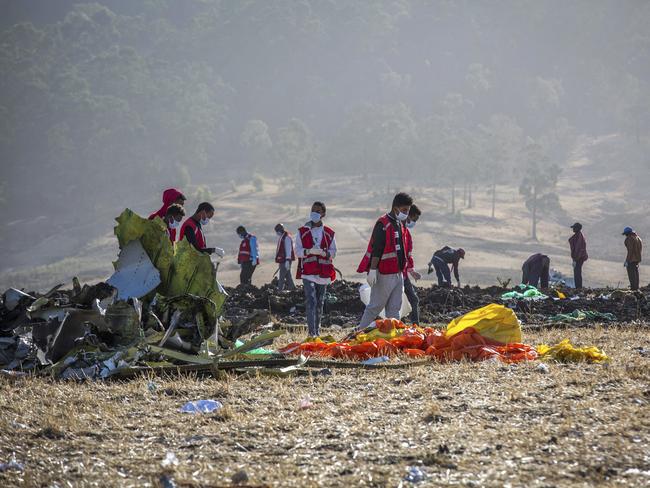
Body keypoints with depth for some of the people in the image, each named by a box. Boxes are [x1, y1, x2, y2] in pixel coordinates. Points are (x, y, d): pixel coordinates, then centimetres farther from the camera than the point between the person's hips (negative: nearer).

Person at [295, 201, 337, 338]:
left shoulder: (329, 233, 9)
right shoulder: (302, 232, 6)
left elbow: (333, 252, 5)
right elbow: (298, 251, 1)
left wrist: (324, 253, -17)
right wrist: (309, 251, -19)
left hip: (323, 272, 2)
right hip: (308, 271, -2)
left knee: (320, 302, 9)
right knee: (310, 301, -14)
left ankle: (317, 330, 20)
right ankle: (312, 332, -19)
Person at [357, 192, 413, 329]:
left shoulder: (400, 225, 16)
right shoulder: (383, 224, -12)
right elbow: (376, 249, -18)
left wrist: (403, 270, 25)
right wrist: (372, 270, -22)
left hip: (398, 274, 9)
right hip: (384, 275, -9)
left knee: (394, 308, 8)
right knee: (375, 306, -3)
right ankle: (360, 332, 4)